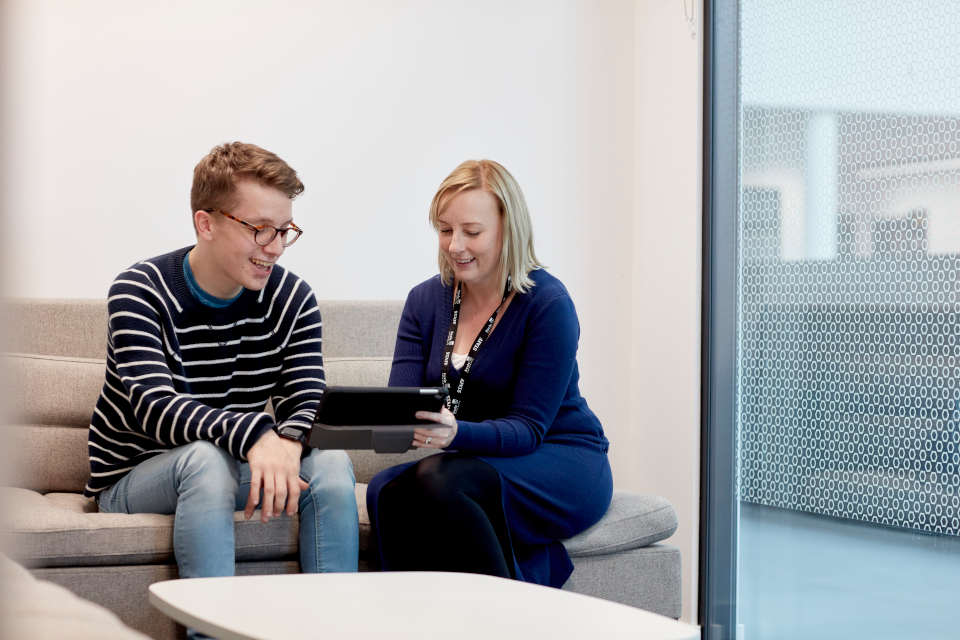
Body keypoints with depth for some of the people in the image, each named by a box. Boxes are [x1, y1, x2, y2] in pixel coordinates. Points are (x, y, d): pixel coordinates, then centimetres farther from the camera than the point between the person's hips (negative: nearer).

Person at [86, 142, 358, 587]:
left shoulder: (294, 300, -2)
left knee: (331, 462, -23)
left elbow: (306, 404, -10)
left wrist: (287, 443, -37)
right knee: (205, 458, -36)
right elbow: (153, 406, -29)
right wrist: (255, 434, -47)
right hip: (132, 479, -4)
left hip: (230, 470, 4)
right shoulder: (138, 294, -15)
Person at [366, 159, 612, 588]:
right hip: (473, 461, 5)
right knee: (386, 489, -28)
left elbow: (527, 428, -16)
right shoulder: (426, 300, 6)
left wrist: (456, 433, -36)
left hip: (563, 464, -5)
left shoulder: (548, 303, -12)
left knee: (439, 480, -33)